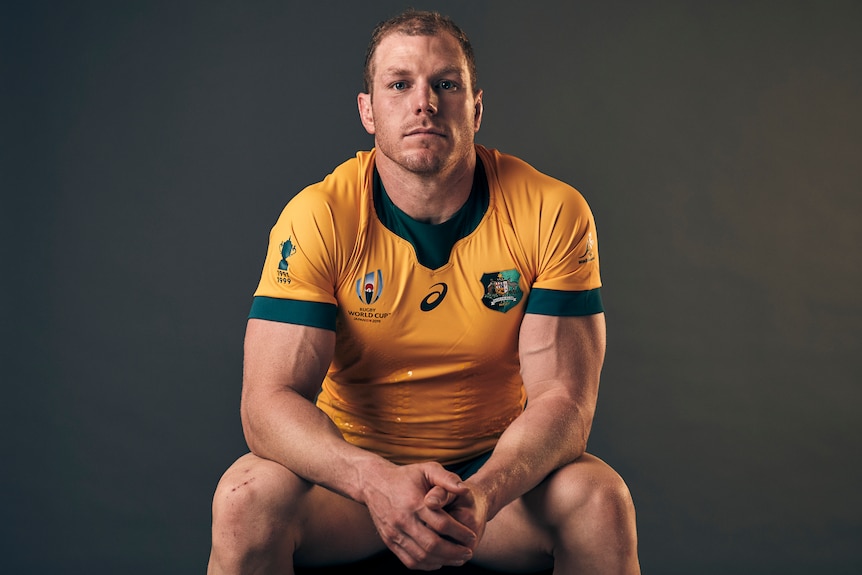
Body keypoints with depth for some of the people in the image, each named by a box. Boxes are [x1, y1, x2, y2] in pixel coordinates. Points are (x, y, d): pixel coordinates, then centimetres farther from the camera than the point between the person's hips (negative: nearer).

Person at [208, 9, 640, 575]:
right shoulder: (318, 217, -12)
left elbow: (563, 397, -14)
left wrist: (482, 494, -35)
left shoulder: (552, 212, -11)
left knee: (600, 500, -28)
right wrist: (376, 480, -37)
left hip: (499, 469, 1)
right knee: (246, 498, -28)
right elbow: (269, 400, -17)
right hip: (353, 468, 0)